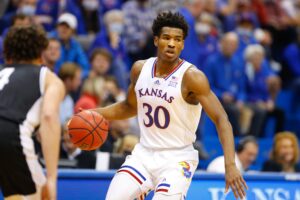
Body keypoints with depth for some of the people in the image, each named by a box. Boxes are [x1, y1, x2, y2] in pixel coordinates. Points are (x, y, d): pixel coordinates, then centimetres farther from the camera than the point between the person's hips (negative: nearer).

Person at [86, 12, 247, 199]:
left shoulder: (192, 77, -16)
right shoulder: (140, 69, 2)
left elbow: (222, 120, -21)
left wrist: (230, 165, -32)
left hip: (177, 159, -5)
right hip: (144, 153, 5)